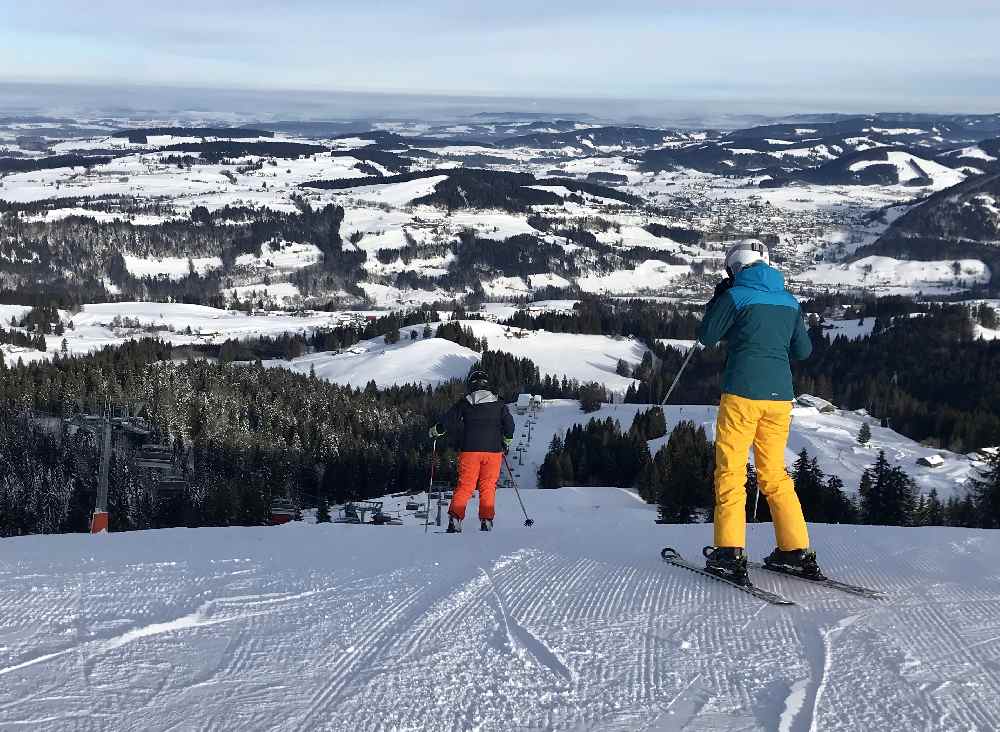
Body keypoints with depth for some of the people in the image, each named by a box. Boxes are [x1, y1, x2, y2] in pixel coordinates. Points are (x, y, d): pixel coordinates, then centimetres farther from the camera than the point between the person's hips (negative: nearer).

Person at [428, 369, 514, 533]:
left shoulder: (464, 403, 3)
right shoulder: (498, 404, 6)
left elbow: (448, 421, 1)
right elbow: (509, 425, 7)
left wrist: (435, 431, 18)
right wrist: (506, 441, 24)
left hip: (469, 450, 0)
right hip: (493, 450, 0)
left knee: (464, 486, 3)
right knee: (488, 487, 6)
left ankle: (455, 521, -5)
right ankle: (486, 521, -1)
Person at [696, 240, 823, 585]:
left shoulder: (735, 296, -5)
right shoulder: (789, 301, 9)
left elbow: (706, 336, 4)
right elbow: (804, 350, 15)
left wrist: (717, 298, 16)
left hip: (742, 392, -5)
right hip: (779, 395, 5)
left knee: (730, 471, 2)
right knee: (774, 473, 15)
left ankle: (730, 553, -3)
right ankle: (796, 551, 14)